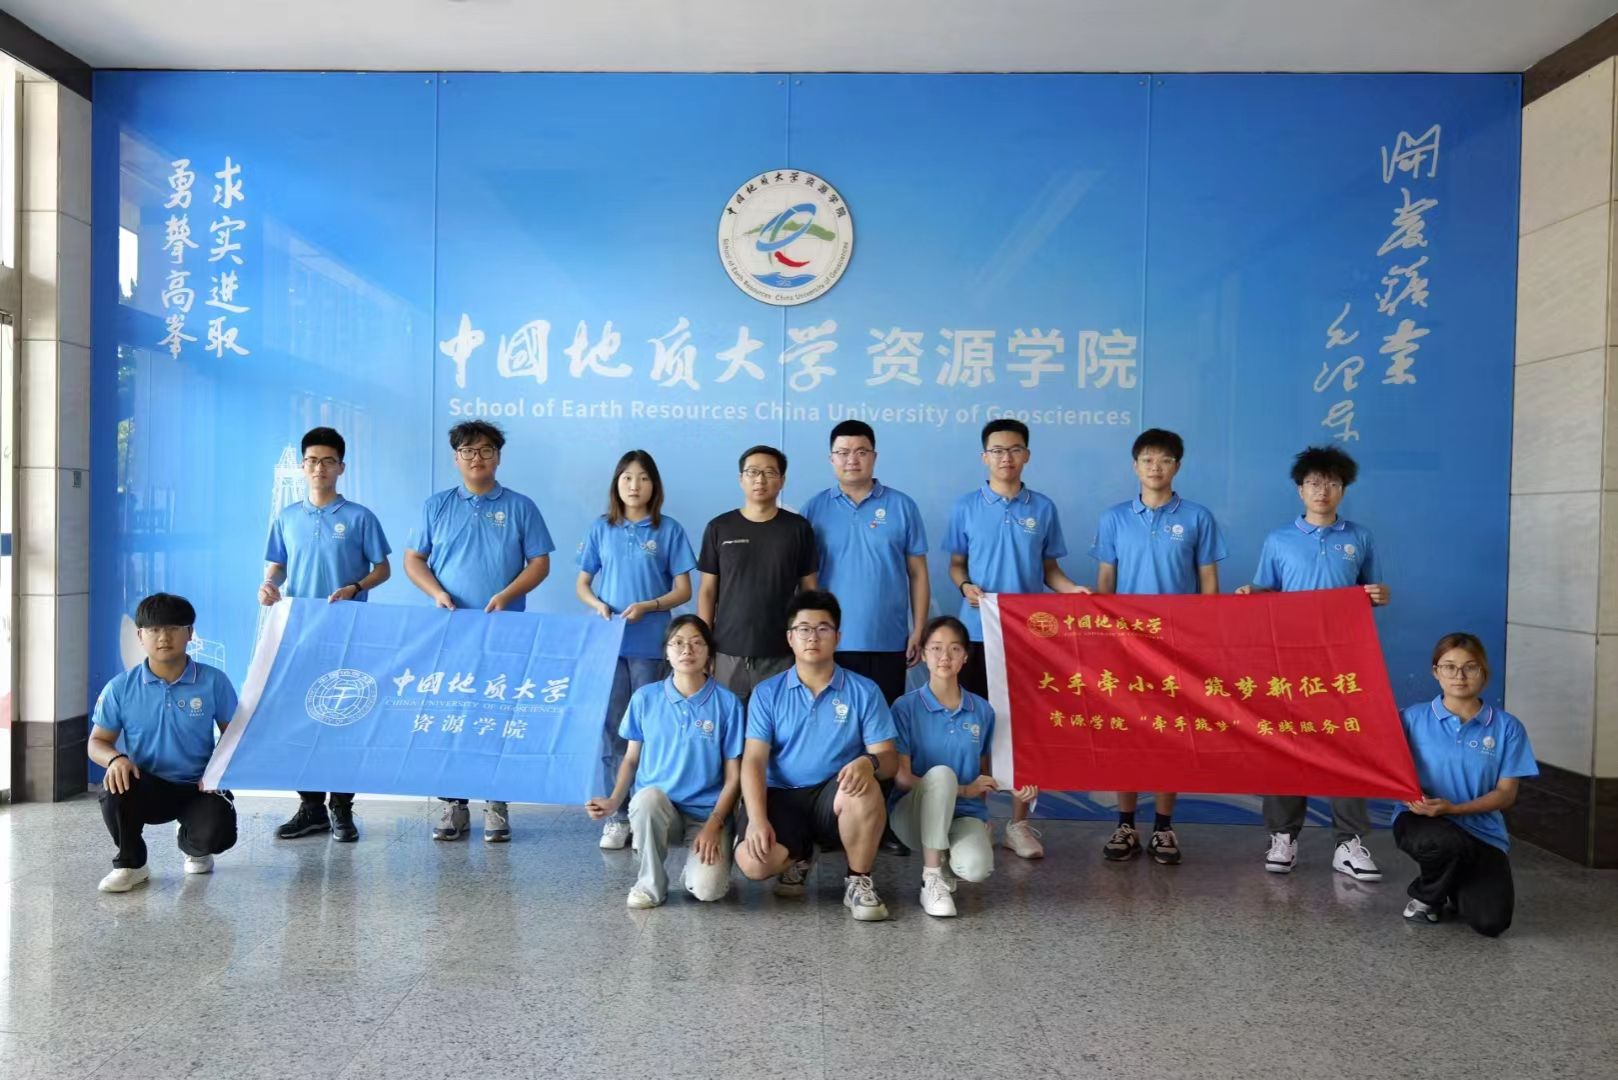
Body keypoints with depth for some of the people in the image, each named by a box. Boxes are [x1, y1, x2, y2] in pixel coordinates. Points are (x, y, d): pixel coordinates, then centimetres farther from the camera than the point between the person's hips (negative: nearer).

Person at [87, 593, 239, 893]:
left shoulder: (213, 681, -6)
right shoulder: (121, 688, -4)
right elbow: (98, 741, 3)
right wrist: (115, 759, -21)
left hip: (198, 787, -1)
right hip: (148, 787, 1)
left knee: (219, 833, -28)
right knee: (115, 789, -34)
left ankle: (194, 847, 16)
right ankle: (130, 863, -3)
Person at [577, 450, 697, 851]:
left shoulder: (669, 530, 2)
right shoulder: (601, 528, 8)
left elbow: (683, 590, 1)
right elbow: (582, 584, 11)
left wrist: (647, 606, -15)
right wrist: (597, 604, -10)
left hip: (650, 645, -1)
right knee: (611, 728, 2)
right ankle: (615, 814, 11)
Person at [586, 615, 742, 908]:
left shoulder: (727, 703, -5)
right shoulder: (645, 698, 1)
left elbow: (733, 776, -3)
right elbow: (631, 758, 9)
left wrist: (713, 825, -13)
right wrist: (614, 801, -8)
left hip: (706, 813, -2)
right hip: (655, 810, 2)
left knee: (706, 890, -27)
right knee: (647, 797, -35)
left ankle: (699, 865, 12)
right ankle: (651, 882, -9)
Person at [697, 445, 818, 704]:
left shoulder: (798, 528, 3)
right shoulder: (719, 528, 3)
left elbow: (809, 591, 6)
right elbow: (707, 591, 6)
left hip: (781, 654, 0)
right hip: (728, 653, 0)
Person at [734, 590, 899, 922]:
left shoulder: (864, 691, 2)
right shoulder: (767, 693, 3)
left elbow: (888, 758, -3)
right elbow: (754, 760, -4)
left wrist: (869, 763, -29)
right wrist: (757, 818, -19)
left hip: (836, 797, 0)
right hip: (782, 797, 1)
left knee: (864, 789, -36)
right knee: (752, 861, -27)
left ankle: (858, 881, -9)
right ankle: (798, 858, 12)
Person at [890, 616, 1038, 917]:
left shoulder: (982, 711, 5)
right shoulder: (906, 707, -6)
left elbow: (984, 774, 14)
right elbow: (901, 777, -9)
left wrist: (1012, 788, -7)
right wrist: (961, 790, -14)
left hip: (965, 814, 2)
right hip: (915, 812, -2)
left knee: (977, 868, -32)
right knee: (941, 773, -35)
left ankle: (948, 858, 8)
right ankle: (932, 879, -21)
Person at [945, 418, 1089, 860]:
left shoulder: (1043, 508, 5)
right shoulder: (965, 507, 2)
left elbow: (1049, 569, 9)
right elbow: (956, 564, 7)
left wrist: (1073, 590, -10)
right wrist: (965, 586, -14)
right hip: (978, 632, -1)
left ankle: (1019, 823, 15)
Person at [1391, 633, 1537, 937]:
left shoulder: (1507, 727, 1)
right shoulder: (1414, 718, -1)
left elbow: (1506, 793, -2)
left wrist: (1453, 808, -17)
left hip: (1482, 831, 2)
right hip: (1421, 820, -1)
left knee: (1491, 921, -17)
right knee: (1448, 841, -39)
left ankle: (1455, 886, 22)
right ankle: (1425, 896, -2)